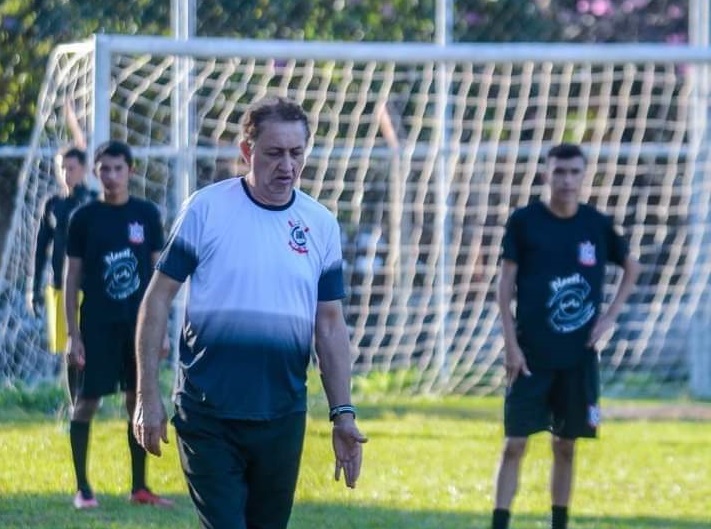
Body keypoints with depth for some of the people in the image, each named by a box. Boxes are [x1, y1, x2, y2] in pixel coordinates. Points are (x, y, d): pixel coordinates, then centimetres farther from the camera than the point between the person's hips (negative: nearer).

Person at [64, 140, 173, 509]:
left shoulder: (147, 214, 3)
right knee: (86, 402, -2)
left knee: (139, 402, 5)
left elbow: (158, 272, 8)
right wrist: (72, 334, -5)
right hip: (96, 325, -2)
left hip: (138, 324, 2)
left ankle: (139, 487, 13)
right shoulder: (84, 218, -2)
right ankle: (82, 488, 7)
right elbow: (72, 277, 0)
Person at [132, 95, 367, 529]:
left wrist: (343, 413, 3)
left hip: (283, 417, 3)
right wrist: (148, 395, -6)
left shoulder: (321, 225, 6)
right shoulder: (206, 209, -4)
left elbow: (330, 325, 10)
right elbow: (158, 299, -2)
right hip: (207, 412, -3)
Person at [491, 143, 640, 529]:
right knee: (515, 443, -6)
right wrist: (511, 344, -8)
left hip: (579, 356, 3)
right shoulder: (524, 222, -4)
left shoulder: (597, 225, 3)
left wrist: (610, 315, 6)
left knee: (566, 445, 9)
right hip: (531, 355, -3)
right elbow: (506, 285, -2)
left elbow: (631, 269, 19)